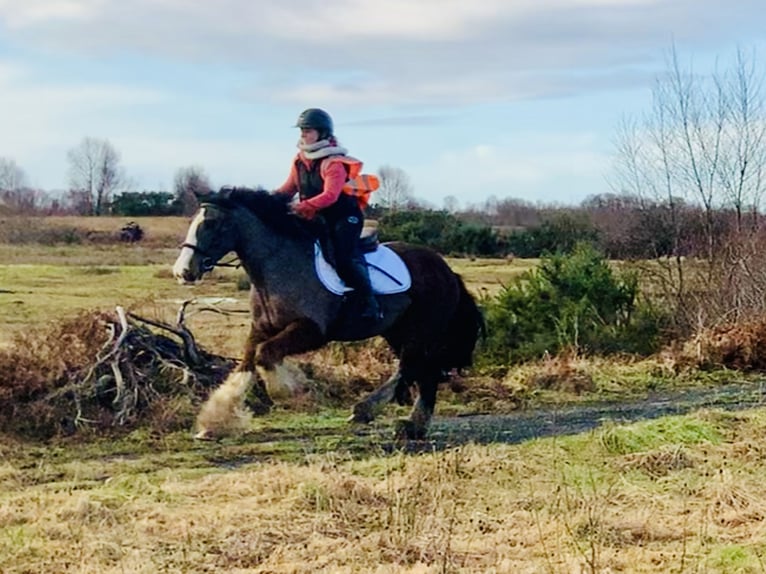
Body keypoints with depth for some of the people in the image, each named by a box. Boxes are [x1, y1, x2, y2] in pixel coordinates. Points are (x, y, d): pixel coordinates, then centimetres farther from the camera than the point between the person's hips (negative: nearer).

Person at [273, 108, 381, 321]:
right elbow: (288, 189, 10)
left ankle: (370, 302, -13)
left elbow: (330, 195, -32)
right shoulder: (299, 161, 5)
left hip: (345, 217, -8)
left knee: (345, 259, -23)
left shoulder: (333, 162, -19)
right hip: (319, 219, 8)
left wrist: (302, 206, -43)